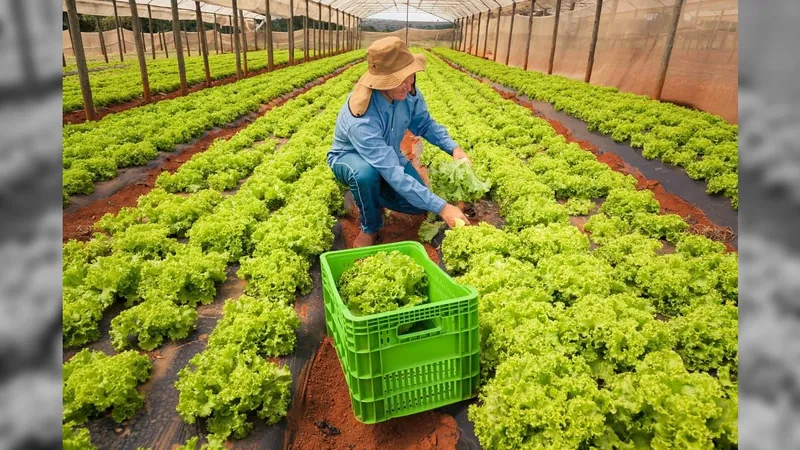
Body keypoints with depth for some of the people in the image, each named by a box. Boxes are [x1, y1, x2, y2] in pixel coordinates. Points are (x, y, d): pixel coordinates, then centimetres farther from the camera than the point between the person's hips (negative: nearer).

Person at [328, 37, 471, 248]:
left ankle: (364, 195, 16)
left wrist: (453, 147, -21)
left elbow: (424, 124, -2)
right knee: (366, 173, -42)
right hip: (349, 158, -5)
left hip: (388, 156, 6)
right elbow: (393, 173, -44)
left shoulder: (408, 93, -22)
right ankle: (370, 228, -10)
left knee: (420, 203, -11)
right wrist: (442, 207, -44)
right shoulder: (361, 120, -41)